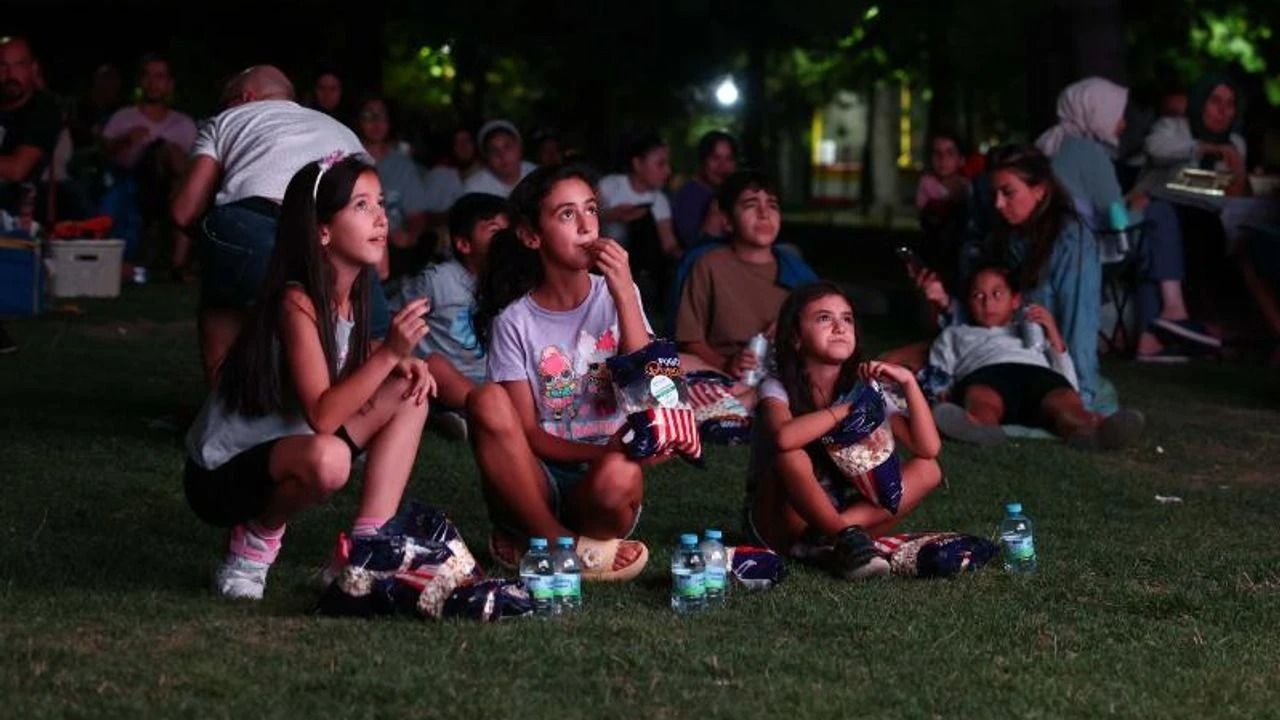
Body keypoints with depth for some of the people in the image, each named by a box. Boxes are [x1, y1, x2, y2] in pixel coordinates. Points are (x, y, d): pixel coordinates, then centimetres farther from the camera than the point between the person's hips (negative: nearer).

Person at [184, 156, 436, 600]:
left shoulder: (349, 296, 0)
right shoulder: (297, 303, -24)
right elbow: (322, 414, -31)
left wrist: (401, 362, -4)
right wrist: (390, 353, -37)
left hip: (285, 449, 9)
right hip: (221, 475, -9)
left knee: (410, 395, 3)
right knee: (328, 459, -39)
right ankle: (255, 541, -8)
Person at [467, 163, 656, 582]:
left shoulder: (615, 297, 4)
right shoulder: (514, 321, -1)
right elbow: (527, 433, -6)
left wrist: (625, 294, -16)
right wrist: (605, 453, -23)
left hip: (595, 488, 0)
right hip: (534, 486, 0)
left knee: (618, 477, -37)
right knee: (486, 402, -29)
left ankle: (532, 544, -6)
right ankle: (560, 544, -20)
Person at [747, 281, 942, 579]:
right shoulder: (777, 388, -12)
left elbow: (928, 449, -10)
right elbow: (784, 438, -38)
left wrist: (909, 382, -19)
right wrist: (849, 408, -25)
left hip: (833, 515, 6)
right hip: (780, 521, -5)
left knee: (928, 470, -12)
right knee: (791, 457, -34)